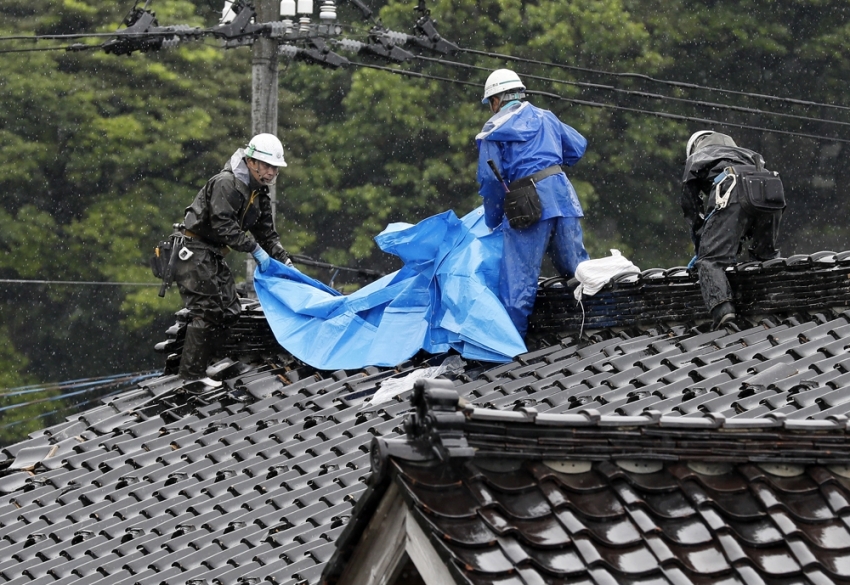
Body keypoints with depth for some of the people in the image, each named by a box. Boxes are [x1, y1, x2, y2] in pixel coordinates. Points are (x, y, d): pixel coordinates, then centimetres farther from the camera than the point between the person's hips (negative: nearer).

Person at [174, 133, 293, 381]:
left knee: (229, 312, 9)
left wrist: (285, 261, 2)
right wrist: (254, 249, -24)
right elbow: (223, 225, -26)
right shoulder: (226, 184, -18)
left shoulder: (260, 195, 12)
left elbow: (267, 234, 14)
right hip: (194, 251, -10)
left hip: (213, 256, 10)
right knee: (207, 311, -17)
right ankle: (191, 376, -16)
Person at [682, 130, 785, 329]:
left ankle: (721, 308, -33)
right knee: (767, 256, 26)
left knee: (710, 260, -10)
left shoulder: (695, 159, 34)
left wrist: (701, 246, 34)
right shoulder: (749, 155, 45)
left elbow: (691, 208, 29)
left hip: (731, 194, -5)